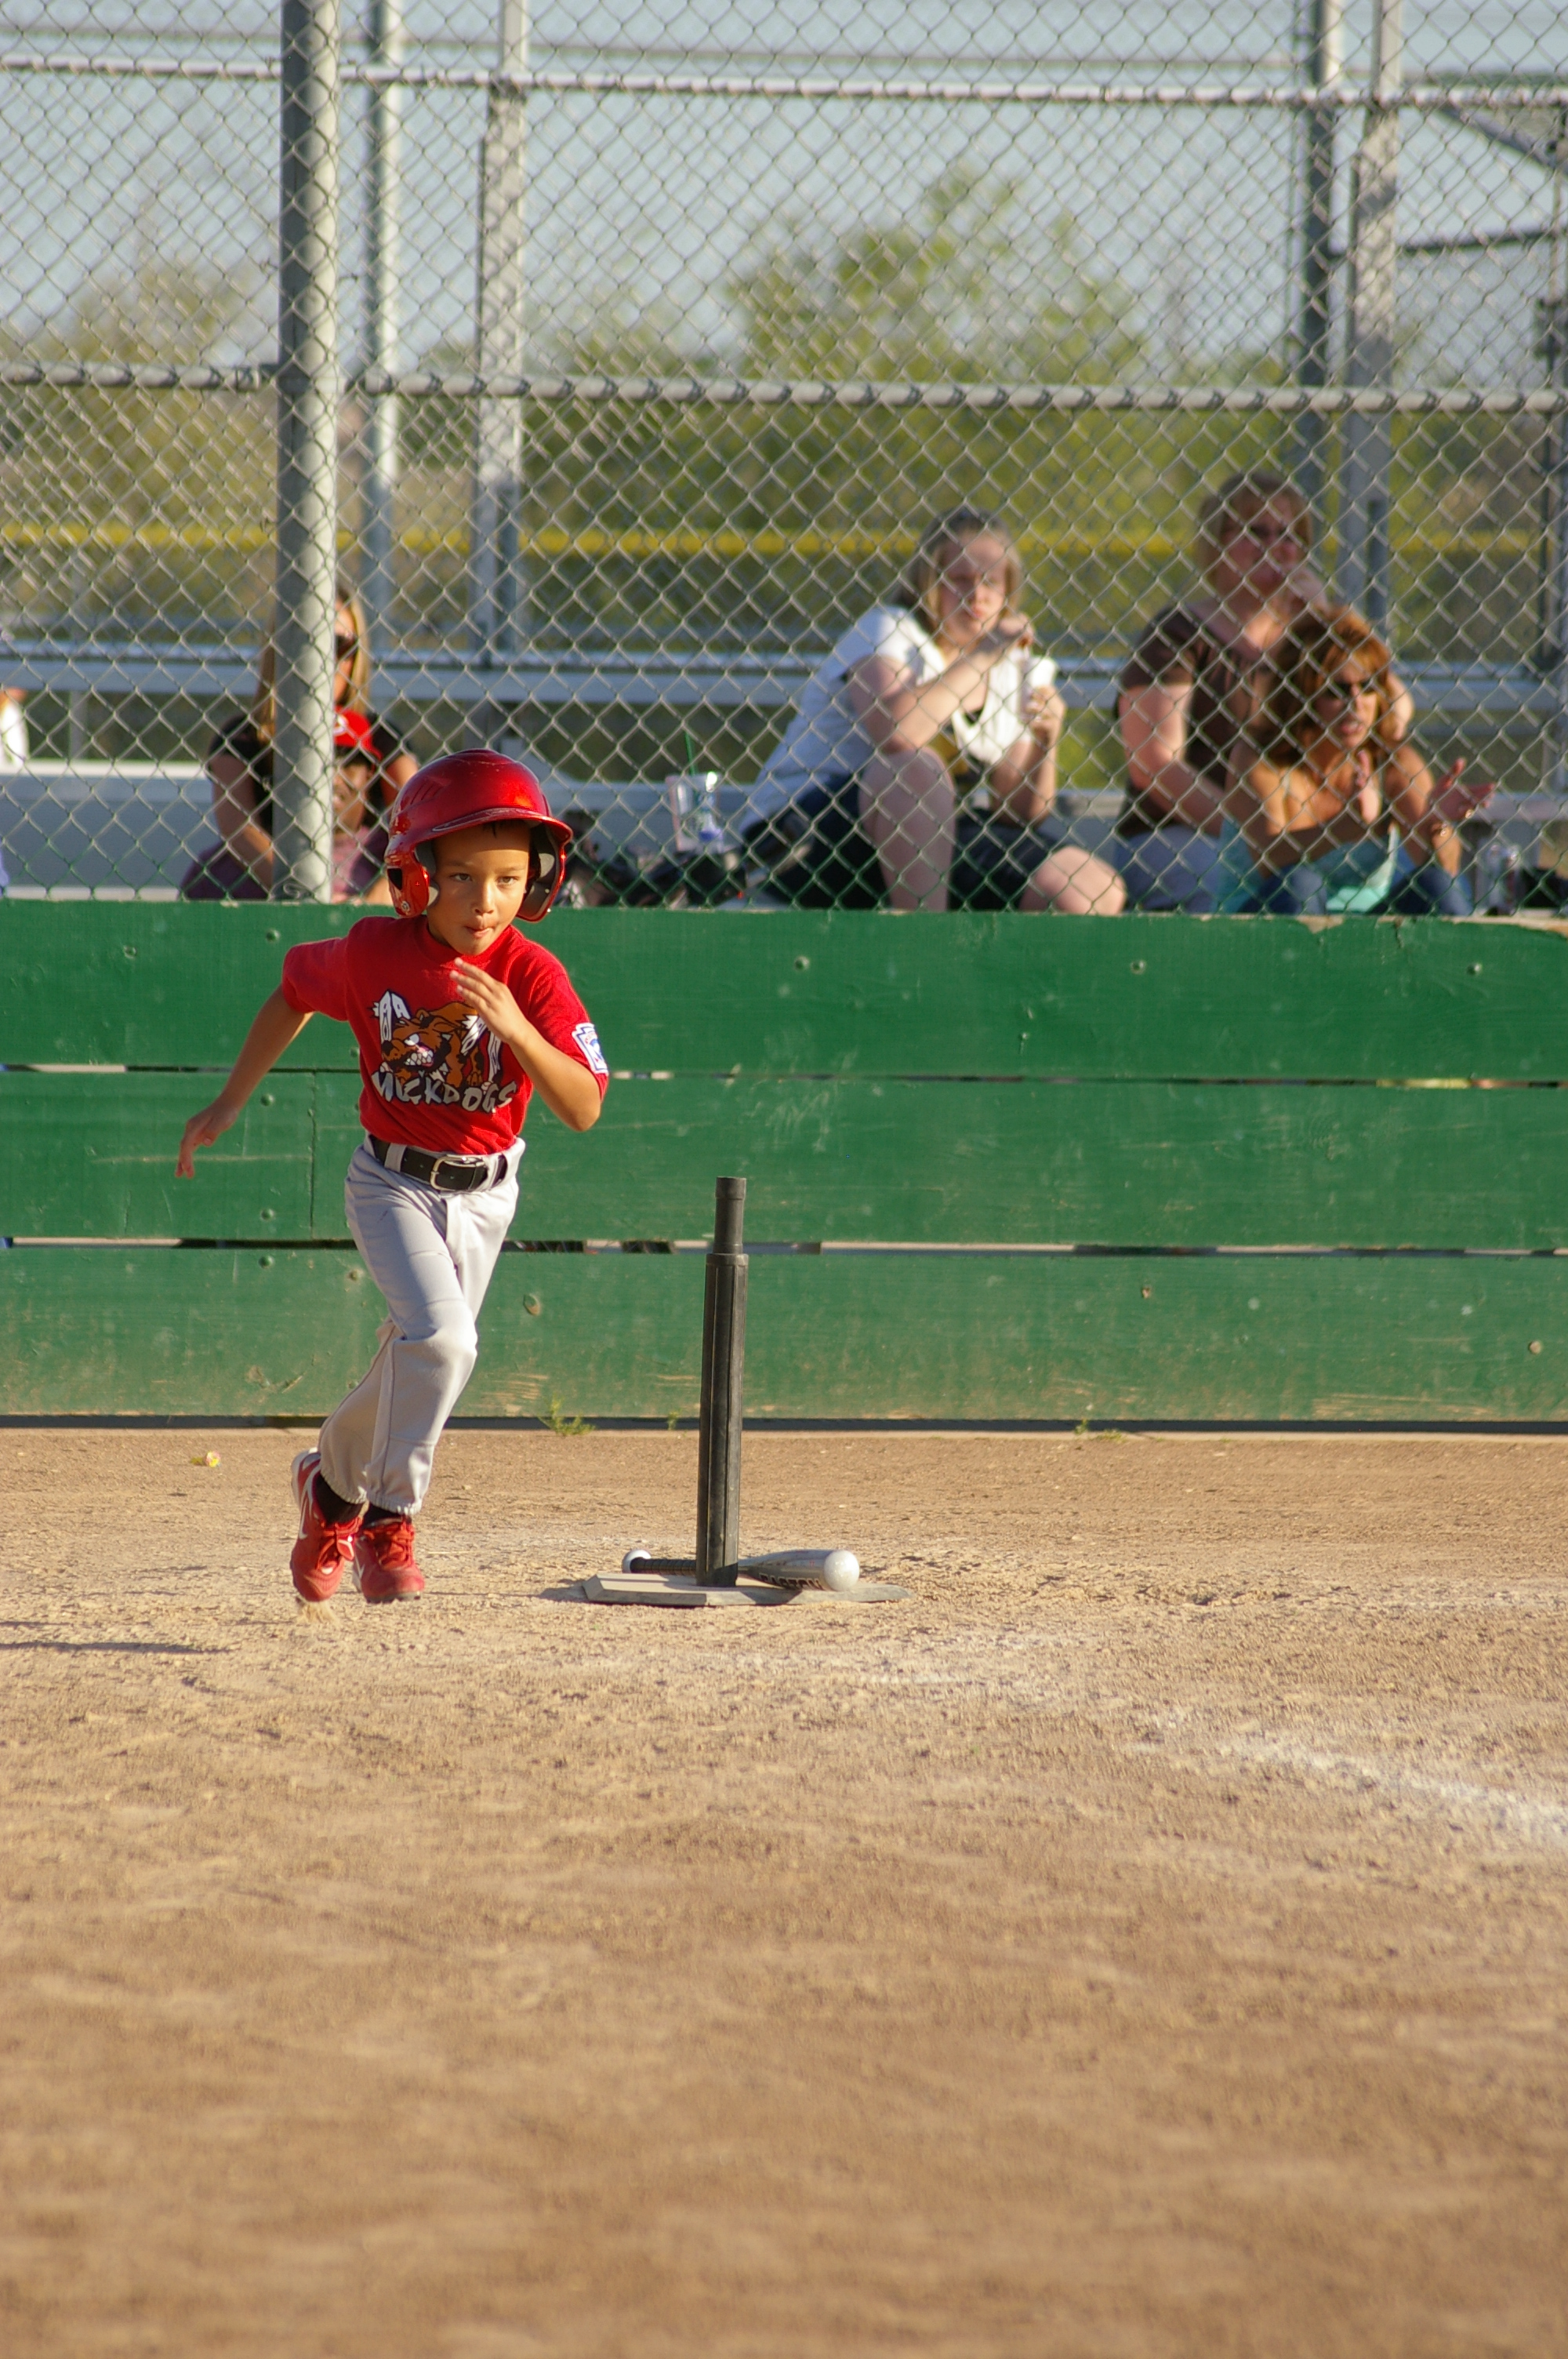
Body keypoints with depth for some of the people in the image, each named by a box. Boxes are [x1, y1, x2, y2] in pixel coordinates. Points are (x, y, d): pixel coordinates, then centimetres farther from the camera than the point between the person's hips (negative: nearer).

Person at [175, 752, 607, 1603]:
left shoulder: (533, 975, -17)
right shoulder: (371, 954, -15)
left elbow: (584, 1110, -24)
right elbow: (294, 992, 7)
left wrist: (514, 1026, -37)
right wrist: (231, 1100, 9)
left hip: (483, 1193, 2)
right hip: (392, 1182, -2)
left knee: (415, 1366, 13)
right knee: (441, 1337, -24)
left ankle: (334, 1482, 42)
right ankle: (389, 1519, -8)